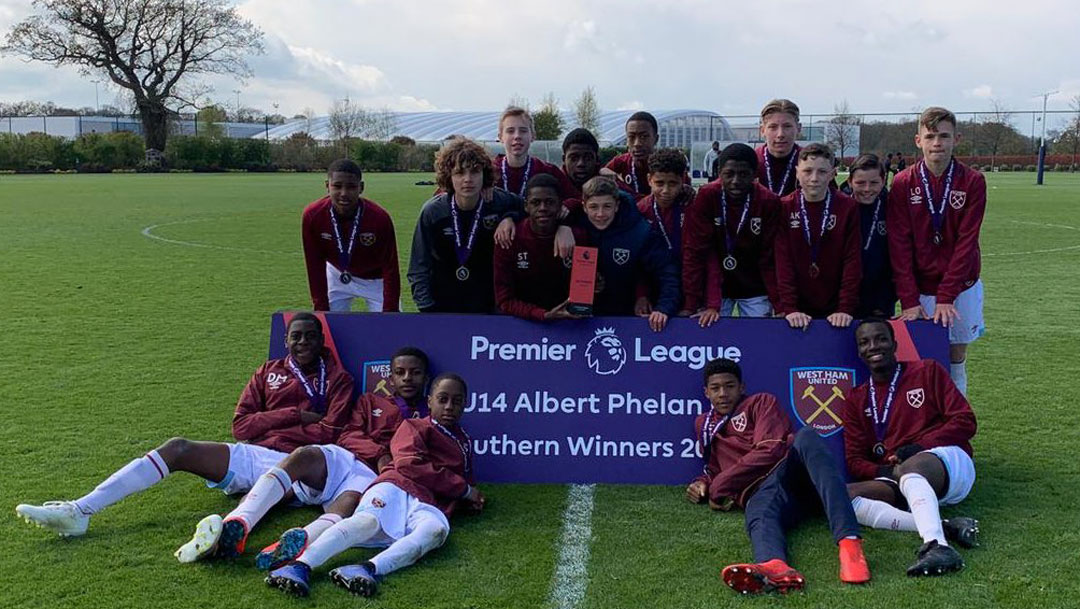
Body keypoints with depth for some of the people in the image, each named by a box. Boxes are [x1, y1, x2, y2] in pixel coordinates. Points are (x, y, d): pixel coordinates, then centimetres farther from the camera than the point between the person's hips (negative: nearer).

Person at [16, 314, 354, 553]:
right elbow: (240, 426, 11)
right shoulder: (269, 371, 22)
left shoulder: (336, 378, 12)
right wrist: (294, 415, -1)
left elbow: (329, 432, -3)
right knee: (178, 448, -12)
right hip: (249, 455, 4)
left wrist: (265, 426, -2)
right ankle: (79, 511, -15)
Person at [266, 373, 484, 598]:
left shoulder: (464, 442, 36)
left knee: (437, 529, -37)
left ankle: (369, 569, -56)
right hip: (396, 487, -2)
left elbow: (464, 479, 44)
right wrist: (463, 489, 2)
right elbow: (409, 464, 2)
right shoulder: (415, 427, 20)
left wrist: (469, 498, 16)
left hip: (428, 504, 2)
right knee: (368, 520, -37)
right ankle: (300, 565, -54)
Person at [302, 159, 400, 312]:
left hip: (375, 279, -1)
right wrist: (321, 309, -14)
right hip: (337, 276, 2)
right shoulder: (312, 216, -24)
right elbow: (315, 267, -14)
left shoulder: (379, 218, -30)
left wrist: (389, 312, -23)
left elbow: (390, 269, -22)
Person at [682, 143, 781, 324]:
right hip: (715, 287, 0)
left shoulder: (769, 202, -14)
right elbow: (695, 252, -16)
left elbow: (770, 257, -10)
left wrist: (781, 305, -14)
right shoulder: (705, 197, -15)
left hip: (755, 289, 1)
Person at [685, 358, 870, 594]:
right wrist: (703, 484, 17)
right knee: (760, 517, -37)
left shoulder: (761, 403, 18)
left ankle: (849, 542, -55)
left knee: (806, 436, -36)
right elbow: (714, 468, 42)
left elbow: (770, 451, 2)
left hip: (791, 468, -1)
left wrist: (720, 487, 2)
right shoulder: (703, 425, 32)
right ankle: (774, 567, -77)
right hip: (761, 490, 2)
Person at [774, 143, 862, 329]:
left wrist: (846, 309, -14)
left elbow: (853, 261, -6)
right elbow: (783, 260, -7)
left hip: (835, 311, 0)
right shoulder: (784, 208, -2)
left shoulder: (848, 207, -3)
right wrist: (789, 308, -16)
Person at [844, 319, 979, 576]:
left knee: (910, 469, -39)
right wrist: (886, 472, -10)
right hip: (892, 477, 4)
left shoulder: (927, 371, 11)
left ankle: (936, 544, -61)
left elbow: (965, 422, 2)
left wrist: (919, 447, -12)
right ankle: (945, 527, -35)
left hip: (948, 460, -3)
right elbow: (855, 461, 12)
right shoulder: (857, 400, 18)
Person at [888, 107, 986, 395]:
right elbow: (899, 245, -7)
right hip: (919, 288, 0)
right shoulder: (903, 184, -4)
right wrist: (908, 300, -14)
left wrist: (946, 296, -14)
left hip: (961, 287, 0)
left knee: (956, 360, 8)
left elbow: (966, 242, -8)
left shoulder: (973, 182, -5)